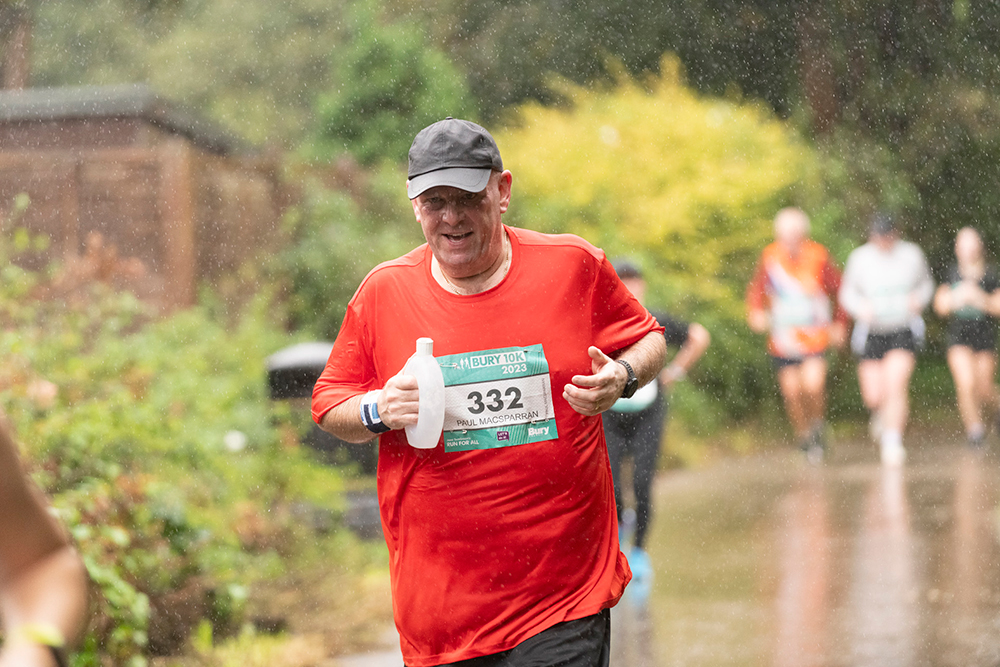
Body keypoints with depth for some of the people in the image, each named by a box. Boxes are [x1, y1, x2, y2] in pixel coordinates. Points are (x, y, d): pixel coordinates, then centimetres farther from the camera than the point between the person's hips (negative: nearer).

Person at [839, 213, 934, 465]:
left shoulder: (912, 254, -1)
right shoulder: (860, 258, -2)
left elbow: (927, 283, 15)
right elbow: (847, 292, 8)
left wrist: (919, 299, -7)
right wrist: (860, 307, -13)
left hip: (903, 333, -1)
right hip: (871, 332, 1)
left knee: (896, 384, -21)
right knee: (873, 396, -1)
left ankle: (893, 442, -17)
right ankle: (882, 413, 37)